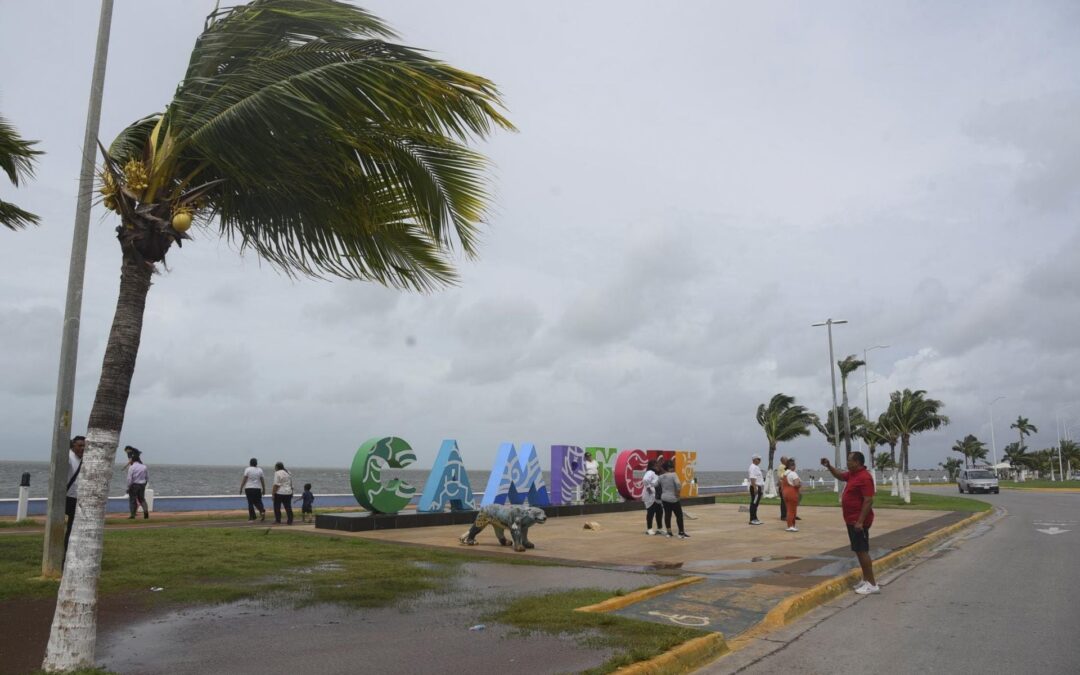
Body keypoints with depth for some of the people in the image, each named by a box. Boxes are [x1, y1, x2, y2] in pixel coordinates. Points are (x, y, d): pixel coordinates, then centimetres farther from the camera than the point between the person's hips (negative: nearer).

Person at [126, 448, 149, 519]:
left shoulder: (131, 467, -12)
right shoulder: (144, 467, 2)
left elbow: (129, 479, -14)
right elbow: (147, 477, 7)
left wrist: (128, 487, -6)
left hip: (134, 485, -4)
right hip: (142, 485, 4)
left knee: (132, 499, 7)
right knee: (142, 499, 14)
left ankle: (133, 514, 8)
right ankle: (146, 510, -8)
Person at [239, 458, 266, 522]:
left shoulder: (247, 469, -3)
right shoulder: (260, 470, 6)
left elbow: (244, 480, -6)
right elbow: (262, 480, 6)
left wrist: (241, 488, -1)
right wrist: (264, 489, 14)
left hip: (249, 488, -2)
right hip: (257, 488, 3)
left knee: (250, 503, 1)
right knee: (257, 502, 13)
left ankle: (252, 518, 1)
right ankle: (262, 511, -14)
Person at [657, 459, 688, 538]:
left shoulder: (661, 477, 4)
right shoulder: (673, 475, -15)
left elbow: (659, 487, 8)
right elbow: (678, 484, -25)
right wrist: (678, 492, -12)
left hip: (664, 498, 6)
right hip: (673, 499, -6)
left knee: (667, 515, 12)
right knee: (679, 515, 3)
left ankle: (668, 532, 17)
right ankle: (681, 533, 3)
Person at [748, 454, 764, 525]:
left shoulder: (756, 467, 18)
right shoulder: (753, 467, -15)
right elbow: (752, 478, -23)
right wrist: (755, 488, -28)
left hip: (757, 487, 11)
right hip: (755, 487, -11)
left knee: (755, 503, 13)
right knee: (754, 503, -9)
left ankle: (754, 519, 19)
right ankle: (752, 520, -8)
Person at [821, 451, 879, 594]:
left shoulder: (864, 477, -20)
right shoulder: (852, 474, 9)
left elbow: (868, 501, -25)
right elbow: (840, 476, 30)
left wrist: (860, 521, -27)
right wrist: (829, 466, 13)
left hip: (858, 521, -10)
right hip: (852, 520, 10)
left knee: (862, 551, -8)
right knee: (859, 551, 14)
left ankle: (872, 584, -4)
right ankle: (866, 580, 20)